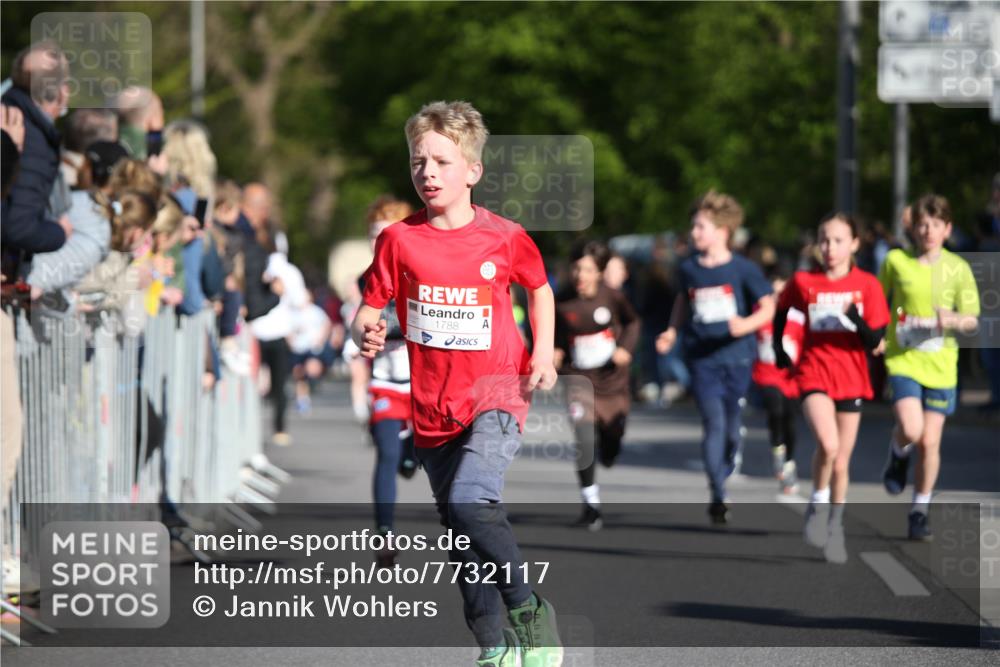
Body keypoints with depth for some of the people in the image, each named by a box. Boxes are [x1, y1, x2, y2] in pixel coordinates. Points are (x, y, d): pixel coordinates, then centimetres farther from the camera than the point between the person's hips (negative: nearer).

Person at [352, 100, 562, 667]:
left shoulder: (504, 238, -4)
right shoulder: (400, 241, -2)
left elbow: (540, 290, 15)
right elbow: (369, 308, 3)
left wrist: (543, 353, 4)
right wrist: (367, 333, -19)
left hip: (496, 393, -4)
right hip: (433, 406, 4)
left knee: (470, 500, -27)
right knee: (463, 535, 9)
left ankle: (529, 610, -12)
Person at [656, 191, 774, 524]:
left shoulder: (742, 268, -4)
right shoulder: (688, 269, 6)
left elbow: (767, 306, -2)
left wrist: (746, 325, -20)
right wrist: (672, 332, 9)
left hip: (736, 356, -1)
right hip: (702, 358, 1)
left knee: (733, 428, 6)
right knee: (714, 424, -11)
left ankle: (722, 476, 30)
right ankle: (718, 497, -8)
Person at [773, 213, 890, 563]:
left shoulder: (867, 285, -2)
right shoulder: (803, 282, -1)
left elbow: (875, 341, -5)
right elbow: (782, 311, 19)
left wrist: (857, 321, -23)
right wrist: (779, 348, 9)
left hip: (851, 380, 1)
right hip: (814, 374, -1)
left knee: (841, 462, 9)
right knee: (828, 444, -26)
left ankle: (835, 529, 26)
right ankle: (818, 505, -3)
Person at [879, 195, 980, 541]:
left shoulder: (958, 268, 1)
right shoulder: (896, 261, 0)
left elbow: (971, 319, 3)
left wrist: (954, 320, -19)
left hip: (940, 365, 1)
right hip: (902, 359, -1)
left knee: (930, 442, 2)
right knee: (911, 429, -21)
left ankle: (920, 511, 18)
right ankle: (898, 454, 16)